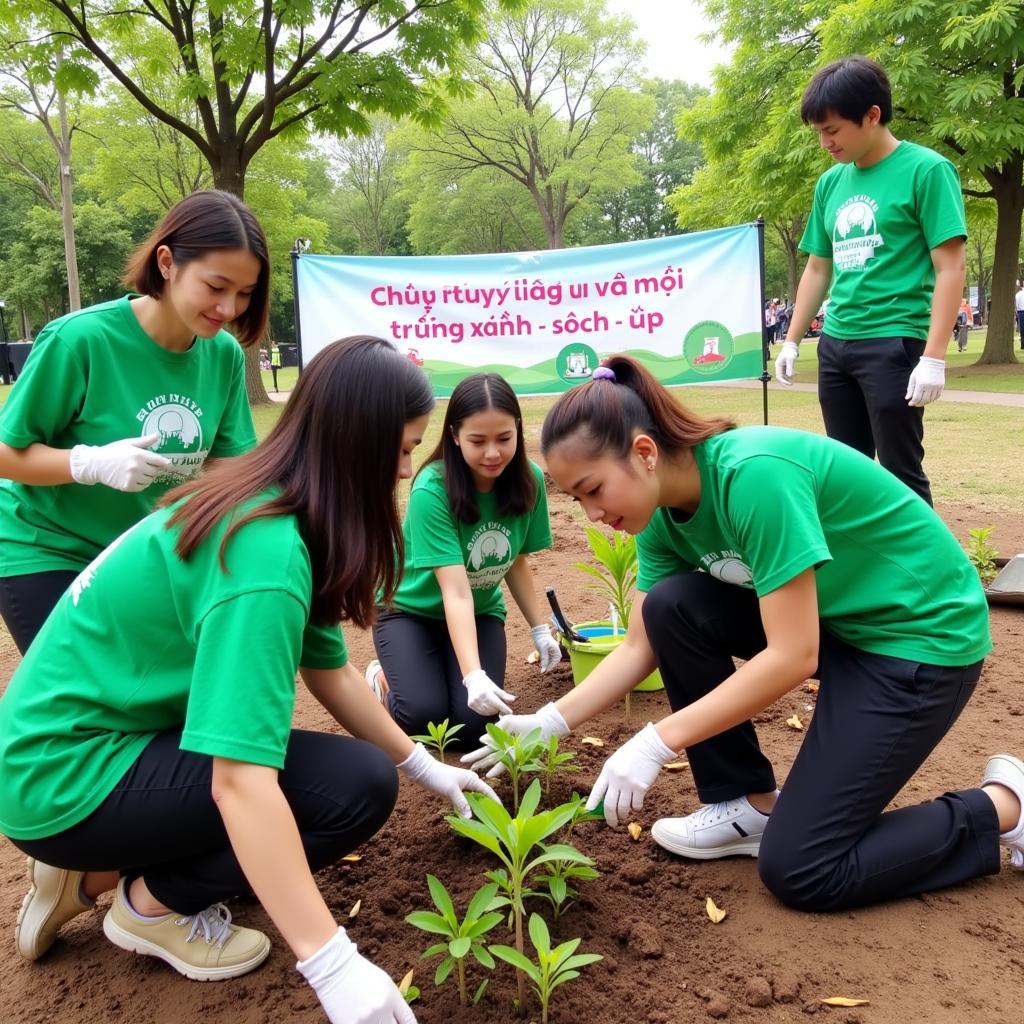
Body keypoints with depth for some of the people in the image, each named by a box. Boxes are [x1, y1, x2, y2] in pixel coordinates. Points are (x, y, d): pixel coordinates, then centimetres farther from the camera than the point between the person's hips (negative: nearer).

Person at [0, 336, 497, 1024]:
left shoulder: (263, 505, 0)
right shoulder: (265, 553, -29)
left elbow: (328, 669, 8)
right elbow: (238, 783, -35)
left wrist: (424, 767, 13)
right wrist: (334, 964, -32)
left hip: (89, 738, 9)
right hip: (63, 775, -9)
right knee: (358, 785, -16)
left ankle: (97, 873, 16)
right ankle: (152, 904, 3)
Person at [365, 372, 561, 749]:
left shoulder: (529, 481, -15)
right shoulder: (431, 490, -29)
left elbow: (516, 560, 2)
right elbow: (456, 592, -36)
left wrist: (539, 629, -2)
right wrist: (473, 675, -45)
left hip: (481, 612, 4)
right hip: (410, 608, -3)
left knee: (473, 724, -16)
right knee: (424, 715, -23)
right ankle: (384, 677, 11)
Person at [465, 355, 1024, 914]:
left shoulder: (753, 474, -31)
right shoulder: (665, 512, -5)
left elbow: (793, 657, -30)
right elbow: (640, 647, 1)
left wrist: (656, 742, -28)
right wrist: (551, 721, -9)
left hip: (925, 633, -8)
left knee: (798, 870, -9)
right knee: (670, 607, -11)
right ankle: (753, 804, 4)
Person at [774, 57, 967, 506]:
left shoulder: (925, 170, -6)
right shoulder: (831, 182, 12)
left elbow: (950, 267, -10)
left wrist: (933, 356, -17)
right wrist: (791, 341, 17)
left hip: (894, 343, -6)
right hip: (835, 344, 6)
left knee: (900, 472, -2)